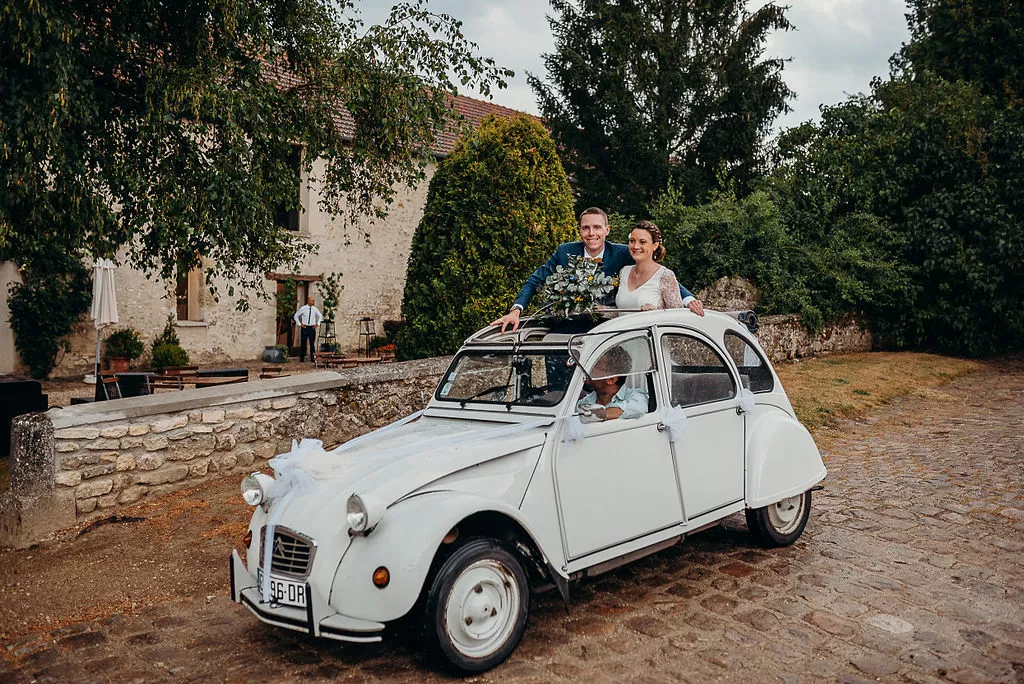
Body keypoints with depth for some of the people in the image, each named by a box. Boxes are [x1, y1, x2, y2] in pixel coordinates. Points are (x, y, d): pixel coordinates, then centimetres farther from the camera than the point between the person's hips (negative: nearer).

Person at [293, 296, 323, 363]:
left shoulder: (315, 309, 3)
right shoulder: (303, 308, -5)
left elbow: (320, 316, 19)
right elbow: (296, 316, 4)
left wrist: (317, 324, 10)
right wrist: (299, 324, -1)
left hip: (312, 328, 2)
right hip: (304, 327, -2)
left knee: (312, 343, 2)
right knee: (303, 343, 1)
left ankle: (312, 358, 8)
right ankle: (302, 358, 8)